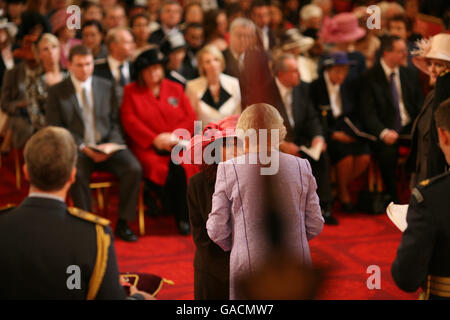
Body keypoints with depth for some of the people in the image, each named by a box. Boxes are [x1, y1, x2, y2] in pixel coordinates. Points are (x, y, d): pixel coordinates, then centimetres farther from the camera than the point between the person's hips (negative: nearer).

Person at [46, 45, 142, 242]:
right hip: (76, 148, -2)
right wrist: (82, 147, -15)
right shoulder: (56, 92, 4)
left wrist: (110, 145, -10)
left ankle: (122, 223, -10)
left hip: (107, 146, 3)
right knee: (77, 174, -36)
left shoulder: (107, 87, 12)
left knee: (134, 169, -24)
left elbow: (115, 122, 12)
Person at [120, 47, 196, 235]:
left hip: (177, 144, 1)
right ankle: (177, 213, -10)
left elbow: (191, 119, 11)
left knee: (182, 167, -31)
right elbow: (129, 121, 0)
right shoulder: (130, 91, 13)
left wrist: (175, 136, -8)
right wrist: (154, 139, -11)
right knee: (155, 167, -33)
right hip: (147, 146, -1)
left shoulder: (175, 89, 19)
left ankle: (184, 216, -13)